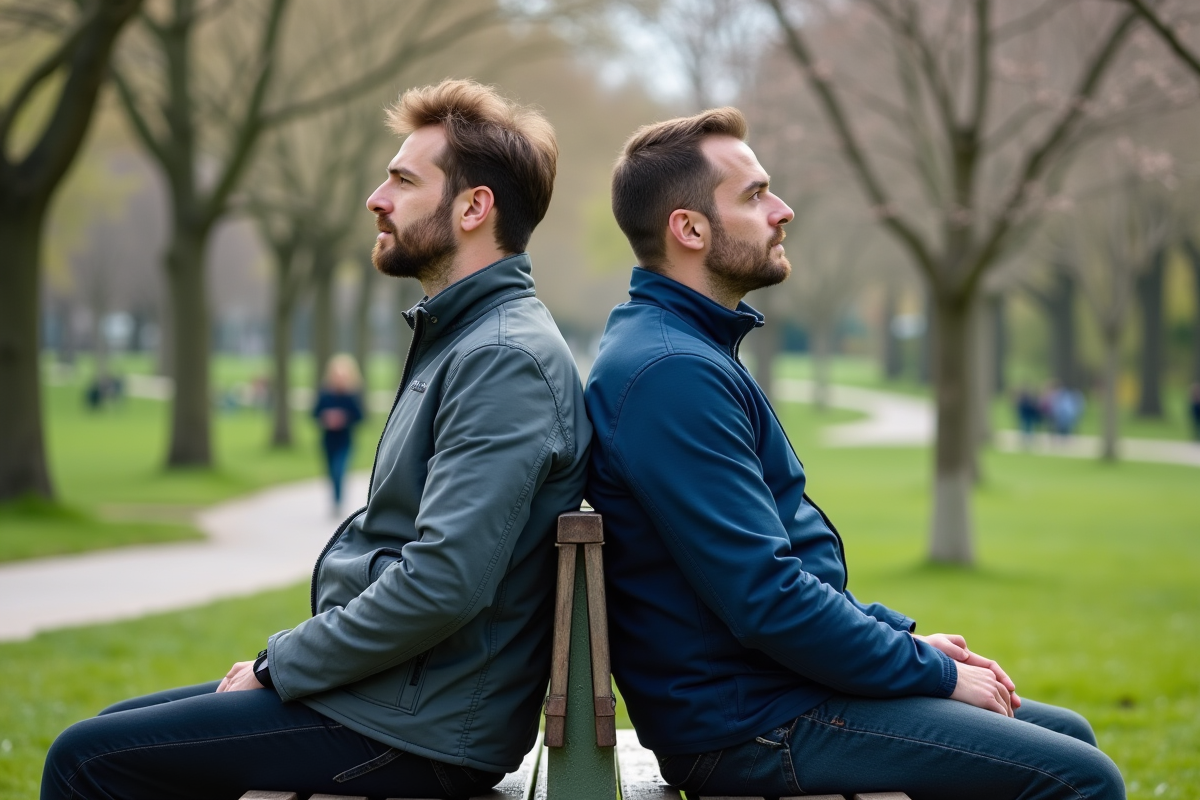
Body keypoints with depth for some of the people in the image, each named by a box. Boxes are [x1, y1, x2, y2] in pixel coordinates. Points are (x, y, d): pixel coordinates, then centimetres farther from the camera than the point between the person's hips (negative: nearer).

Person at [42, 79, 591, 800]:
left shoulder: (503, 360, -19)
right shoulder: (458, 341, 17)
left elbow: (441, 584, -28)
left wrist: (280, 667, -15)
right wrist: (284, 663, 9)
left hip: (418, 733, -10)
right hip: (391, 692, 10)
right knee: (115, 728, 19)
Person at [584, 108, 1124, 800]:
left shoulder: (697, 352, 15)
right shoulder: (672, 374, -20)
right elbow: (766, 598, -24)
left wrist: (906, 636, 12)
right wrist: (934, 670, -13)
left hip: (773, 690, 11)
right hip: (748, 723, -11)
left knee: (1067, 735, 14)